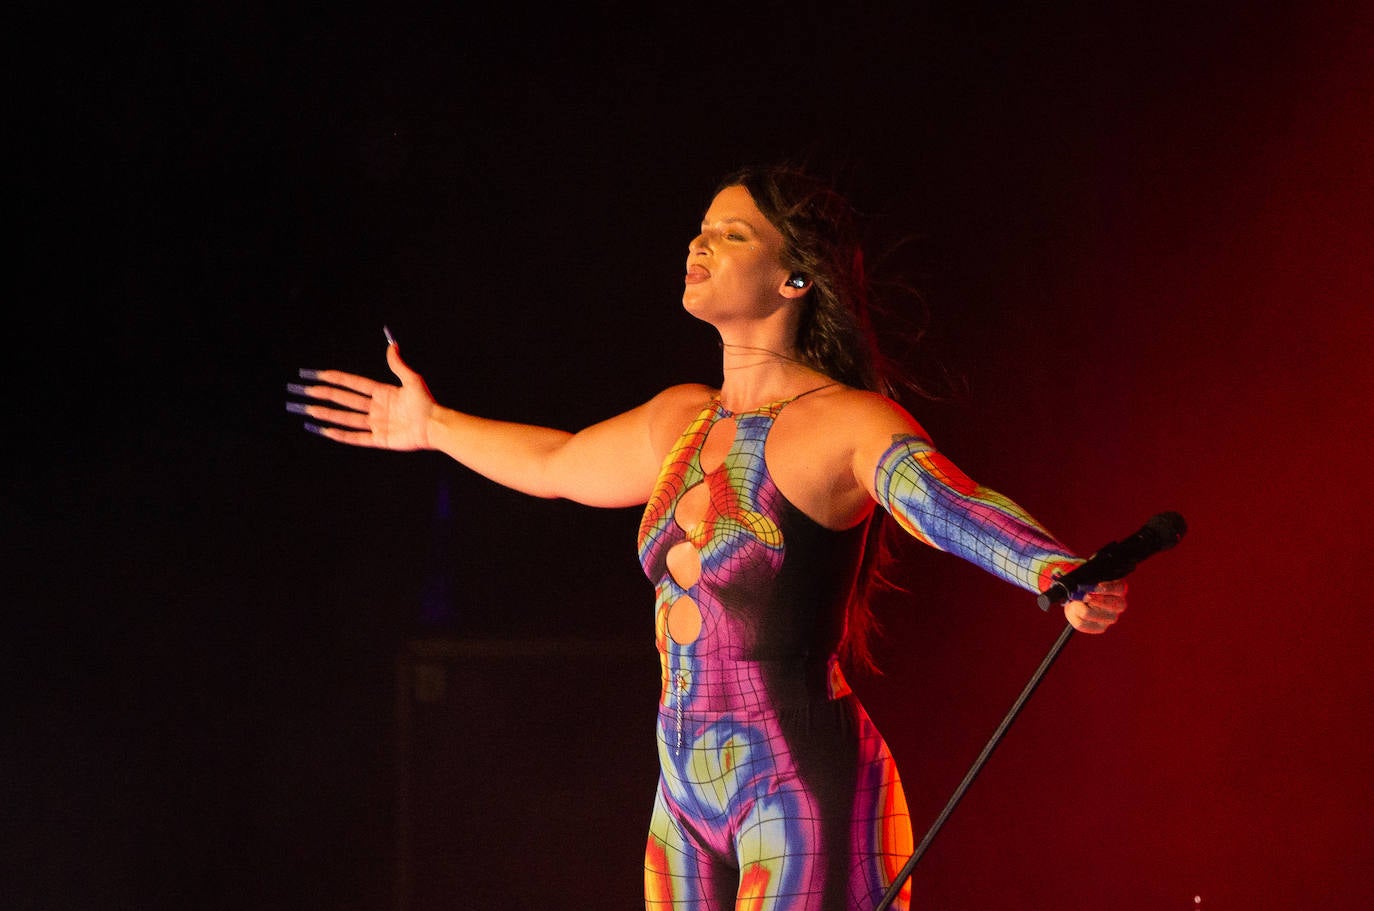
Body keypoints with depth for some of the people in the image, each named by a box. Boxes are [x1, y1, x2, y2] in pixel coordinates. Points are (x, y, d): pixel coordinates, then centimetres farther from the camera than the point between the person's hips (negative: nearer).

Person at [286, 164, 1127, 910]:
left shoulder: (846, 424, -11)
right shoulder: (682, 419, 13)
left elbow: (951, 505, -30)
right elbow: (557, 464, 33)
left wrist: (1060, 577, -50)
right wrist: (433, 426, 47)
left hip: (802, 791, -8)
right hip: (689, 796, 8)